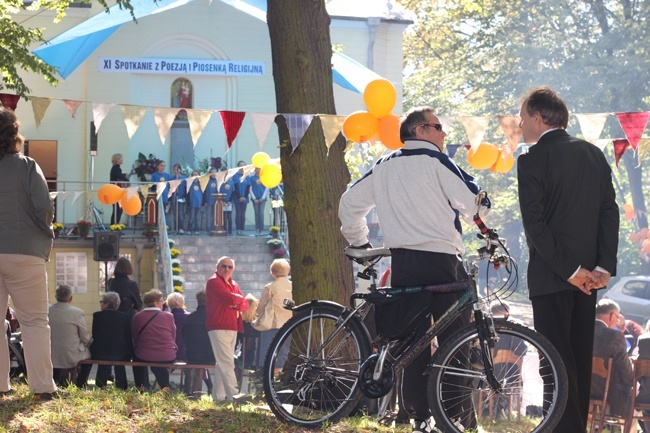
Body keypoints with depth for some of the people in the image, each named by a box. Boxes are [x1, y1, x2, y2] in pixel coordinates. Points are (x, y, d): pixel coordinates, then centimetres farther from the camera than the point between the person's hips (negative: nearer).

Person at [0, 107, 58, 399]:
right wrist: (45, 233, 8)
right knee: (34, 321, 4)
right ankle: (42, 386, 0)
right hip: (25, 252, -2)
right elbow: (43, 207, -12)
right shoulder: (27, 167, -5)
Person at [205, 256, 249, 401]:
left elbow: (245, 305, 12)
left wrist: (237, 304, -10)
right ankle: (233, 395, -22)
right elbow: (230, 298, -18)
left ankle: (218, 395, 13)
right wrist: (239, 298, 3)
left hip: (232, 327, 9)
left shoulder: (233, 284, 22)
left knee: (223, 363, 10)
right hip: (219, 327, -9)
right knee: (226, 362, -15)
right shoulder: (214, 282, -4)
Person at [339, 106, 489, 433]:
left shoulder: (384, 167, 15)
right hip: (442, 260, -5)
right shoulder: (435, 161, -3)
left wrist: (358, 243, 28)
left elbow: (349, 204, 18)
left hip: (402, 262, 5)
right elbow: (472, 202, -9)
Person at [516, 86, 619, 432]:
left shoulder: (532, 160, -10)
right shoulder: (593, 154, 9)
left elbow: (535, 223, -16)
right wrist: (603, 266, 0)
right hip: (589, 276, 7)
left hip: (551, 274, -7)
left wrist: (570, 270, -14)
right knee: (580, 357, 13)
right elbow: (610, 212, 5)